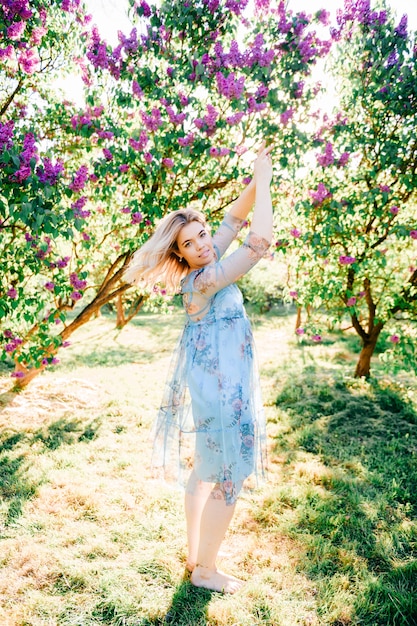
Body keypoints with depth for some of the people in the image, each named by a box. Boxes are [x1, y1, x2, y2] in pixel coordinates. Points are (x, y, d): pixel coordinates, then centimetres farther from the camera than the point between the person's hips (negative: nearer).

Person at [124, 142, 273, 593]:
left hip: (207, 383, 10)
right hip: (219, 388, -10)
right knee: (227, 479, 6)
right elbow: (260, 242, -29)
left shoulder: (203, 269, 1)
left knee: (203, 472, 20)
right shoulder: (203, 281, -23)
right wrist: (264, 182, -18)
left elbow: (234, 220, 7)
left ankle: (194, 554, 38)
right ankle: (205, 571, 23)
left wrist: (256, 183, -6)